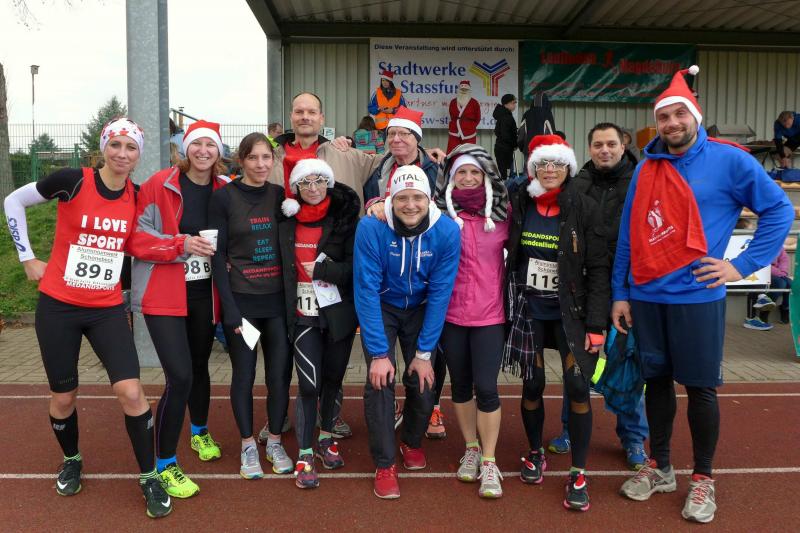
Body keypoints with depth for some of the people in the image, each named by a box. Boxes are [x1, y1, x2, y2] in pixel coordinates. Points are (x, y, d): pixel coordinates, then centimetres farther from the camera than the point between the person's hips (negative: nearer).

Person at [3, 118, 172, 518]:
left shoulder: (137, 197, -1)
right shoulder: (73, 180, -11)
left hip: (107, 309, 2)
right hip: (58, 305, -1)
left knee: (130, 391, -11)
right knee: (63, 396, 9)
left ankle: (149, 477, 7)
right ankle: (72, 461, 39)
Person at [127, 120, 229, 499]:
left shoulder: (225, 189, 1)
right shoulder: (160, 185, -10)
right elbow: (135, 238, -12)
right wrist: (180, 244, -22)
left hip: (205, 294, 4)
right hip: (164, 294, -4)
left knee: (199, 366, 20)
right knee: (179, 377, -13)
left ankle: (200, 433, 47)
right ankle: (165, 465, 5)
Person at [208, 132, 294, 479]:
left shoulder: (280, 195, 6)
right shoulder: (224, 197, -4)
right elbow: (217, 254, -7)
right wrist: (229, 306, -12)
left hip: (278, 299, 3)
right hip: (241, 299, -3)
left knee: (280, 373, 6)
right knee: (244, 375, 6)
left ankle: (275, 442, 24)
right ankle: (248, 446, 21)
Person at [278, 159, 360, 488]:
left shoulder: (345, 220, -3)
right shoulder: (288, 224, 4)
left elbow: (356, 267, -11)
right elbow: (284, 269, 8)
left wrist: (321, 269, -15)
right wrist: (287, 310, 1)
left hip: (338, 313, 0)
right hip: (304, 314, 0)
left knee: (333, 377, 13)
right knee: (309, 383, -6)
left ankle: (326, 436, 35)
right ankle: (305, 455, 5)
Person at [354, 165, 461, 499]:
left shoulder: (447, 231, -23)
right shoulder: (371, 227, -27)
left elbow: (440, 294, -17)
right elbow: (366, 290, -24)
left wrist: (424, 352, -16)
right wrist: (378, 352, -26)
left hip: (421, 310, 2)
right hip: (381, 308, -1)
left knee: (423, 381, -3)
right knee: (380, 381, -14)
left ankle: (412, 442, 29)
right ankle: (384, 464, 2)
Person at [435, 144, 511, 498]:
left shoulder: (502, 212, 2)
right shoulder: (441, 213, -2)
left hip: (490, 313, 0)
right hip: (451, 313, 1)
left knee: (486, 386, -3)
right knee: (461, 384, 13)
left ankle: (489, 462, 12)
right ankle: (471, 449, 32)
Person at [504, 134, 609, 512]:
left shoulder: (584, 208, -7)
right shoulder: (519, 205, 0)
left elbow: (598, 269, -8)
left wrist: (596, 324, -13)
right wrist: (506, 307, 5)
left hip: (569, 312, -2)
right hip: (528, 310, 2)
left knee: (577, 388, -6)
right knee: (532, 384, 9)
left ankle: (578, 474, 8)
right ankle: (535, 454, 32)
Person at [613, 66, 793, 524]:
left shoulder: (728, 160, -5)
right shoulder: (646, 168, 6)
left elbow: (779, 210, -1)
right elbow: (628, 235, 9)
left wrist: (744, 265, -7)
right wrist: (620, 292, 7)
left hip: (697, 297, -4)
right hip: (646, 297, 4)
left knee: (701, 388, 5)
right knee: (657, 380, 13)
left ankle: (703, 479, 22)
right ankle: (660, 468, 29)